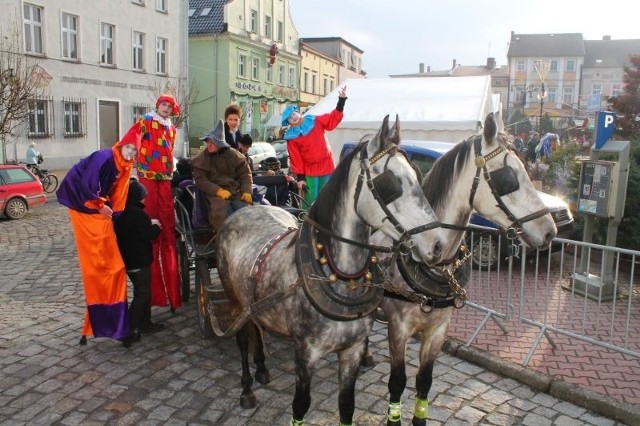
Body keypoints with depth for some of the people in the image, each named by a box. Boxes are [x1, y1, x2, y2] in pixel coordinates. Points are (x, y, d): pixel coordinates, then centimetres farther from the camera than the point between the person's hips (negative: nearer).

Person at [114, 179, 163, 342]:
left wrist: (148, 223, 12)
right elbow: (149, 234, -22)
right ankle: (129, 329, -1)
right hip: (139, 261, -9)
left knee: (143, 292, 19)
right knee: (142, 294, -1)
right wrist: (156, 226, -4)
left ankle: (144, 323, 27)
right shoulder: (137, 213, -20)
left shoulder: (122, 213, 8)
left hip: (128, 260, 9)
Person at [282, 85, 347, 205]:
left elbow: (334, 118, 2)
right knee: (311, 199, -3)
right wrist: (299, 177, -8)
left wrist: (341, 99, -9)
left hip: (327, 167, 2)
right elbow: (295, 158, -5)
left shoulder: (316, 121, 1)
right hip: (309, 171, -2)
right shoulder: (291, 137, -3)